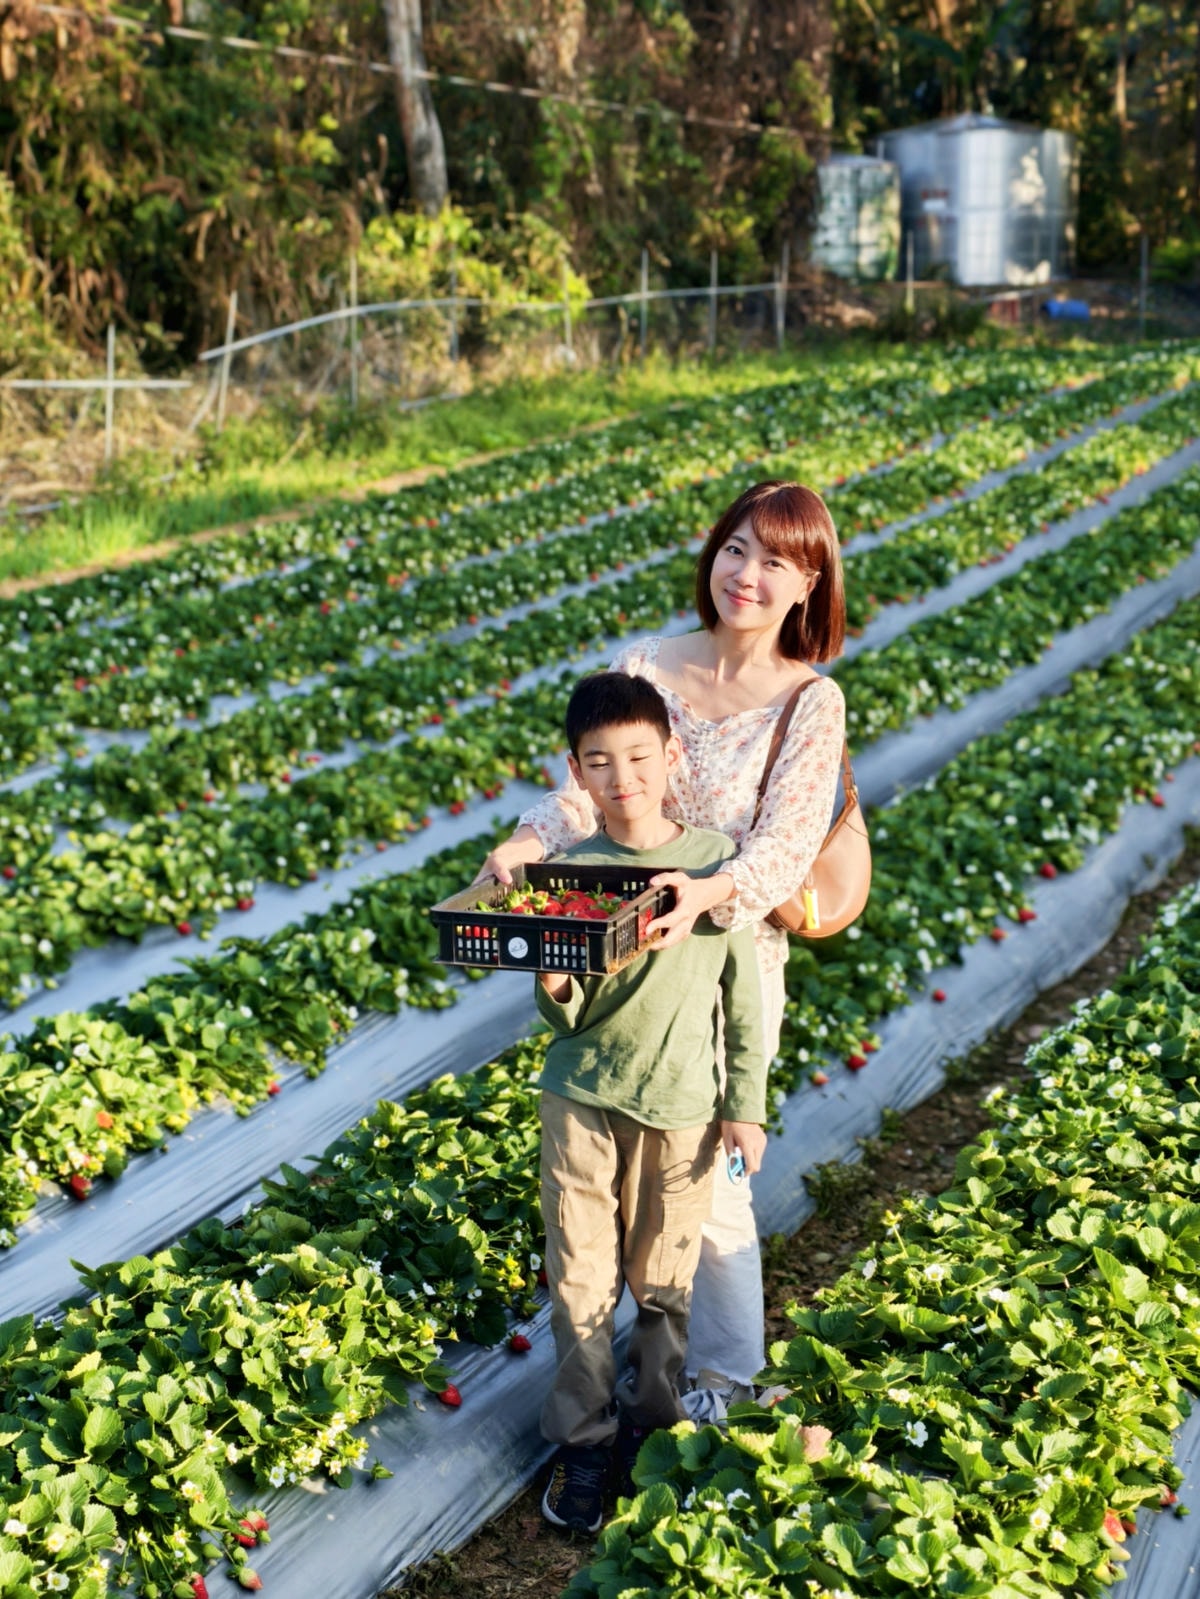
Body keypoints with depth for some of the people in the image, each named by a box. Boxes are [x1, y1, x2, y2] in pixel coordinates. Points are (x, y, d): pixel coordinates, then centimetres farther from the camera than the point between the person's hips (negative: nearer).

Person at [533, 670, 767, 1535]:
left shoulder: (718, 860, -8)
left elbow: (742, 993, 0)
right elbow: (567, 1018, -5)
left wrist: (746, 1105, 0)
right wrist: (553, 985, -27)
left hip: (681, 1104, 0)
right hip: (584, 1097, 1)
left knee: (666, 1277, 12)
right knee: (581, 1278, 6)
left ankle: (655, 1417, 33)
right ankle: (583, 1439, 23)